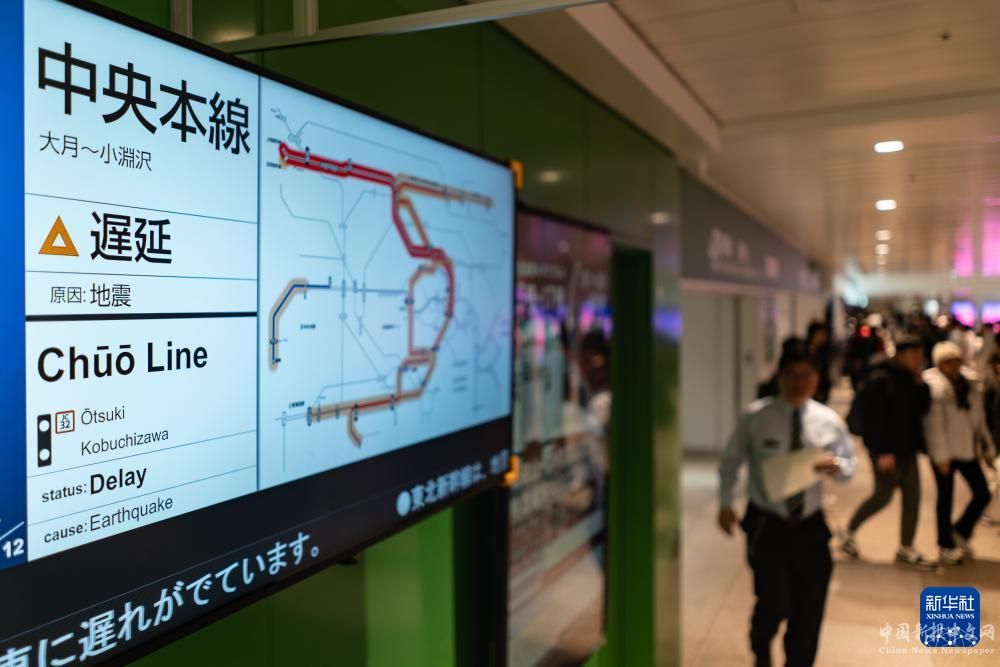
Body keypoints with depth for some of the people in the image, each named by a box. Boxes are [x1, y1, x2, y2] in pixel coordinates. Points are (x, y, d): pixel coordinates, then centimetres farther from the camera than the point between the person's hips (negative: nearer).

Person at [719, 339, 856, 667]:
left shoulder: (829, 420, -2)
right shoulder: (757, 416, -10)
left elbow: (850, 466, 7)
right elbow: (730, 461, 1)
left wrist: (836, 465, -16)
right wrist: (725, 504, -3)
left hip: (810, 526, 3)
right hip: (767, 525, -3)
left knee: (810, 609, 9)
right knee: (775, 604, -6)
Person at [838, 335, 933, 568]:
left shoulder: (909, 378, 9)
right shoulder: (880, 379, -16)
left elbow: (922, 408, 8)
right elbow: (875, 418, -20)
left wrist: (920, 383, -5)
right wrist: (883, 451, -22)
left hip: (907, 448, 8)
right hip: (887, 451, -8)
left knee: (912, 497, 8)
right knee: (883, 496, 1)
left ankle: (906, 549, 19)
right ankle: (848, 532, 21)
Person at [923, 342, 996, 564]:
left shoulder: (968, 385, 11)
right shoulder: (933, 385, -12)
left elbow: (978, 418, 17)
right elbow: (934, 423, -17)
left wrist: (988, 447, 15)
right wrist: (940, 455, -19)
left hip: (967, 449, 7)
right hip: (946, 452, -7)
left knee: (983, 494, 7)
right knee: (946, 497, 5)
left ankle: (960, 532, 29)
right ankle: (946, 546, 19)